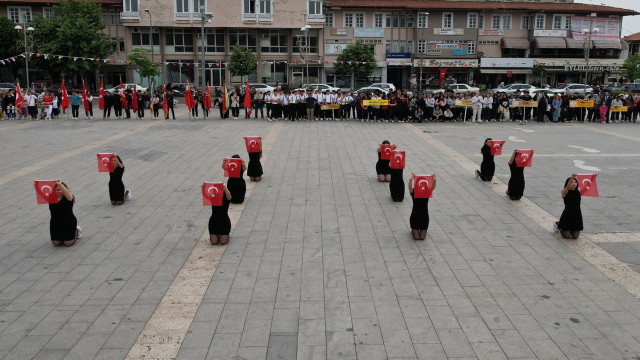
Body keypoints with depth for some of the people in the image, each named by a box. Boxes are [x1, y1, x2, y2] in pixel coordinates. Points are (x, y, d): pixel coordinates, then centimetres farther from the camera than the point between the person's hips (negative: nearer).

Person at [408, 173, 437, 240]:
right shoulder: (413, 192, -9)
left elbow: (433, 187, -24)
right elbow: (410, 187, -30)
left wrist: (434, 180, -46)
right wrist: (410, 180, -52)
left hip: (424, 216, 1)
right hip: (415, 216, -1)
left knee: (422, 237, 1)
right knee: (416, 237, -2)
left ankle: (423, 231, 36)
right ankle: (414, 230, 33)